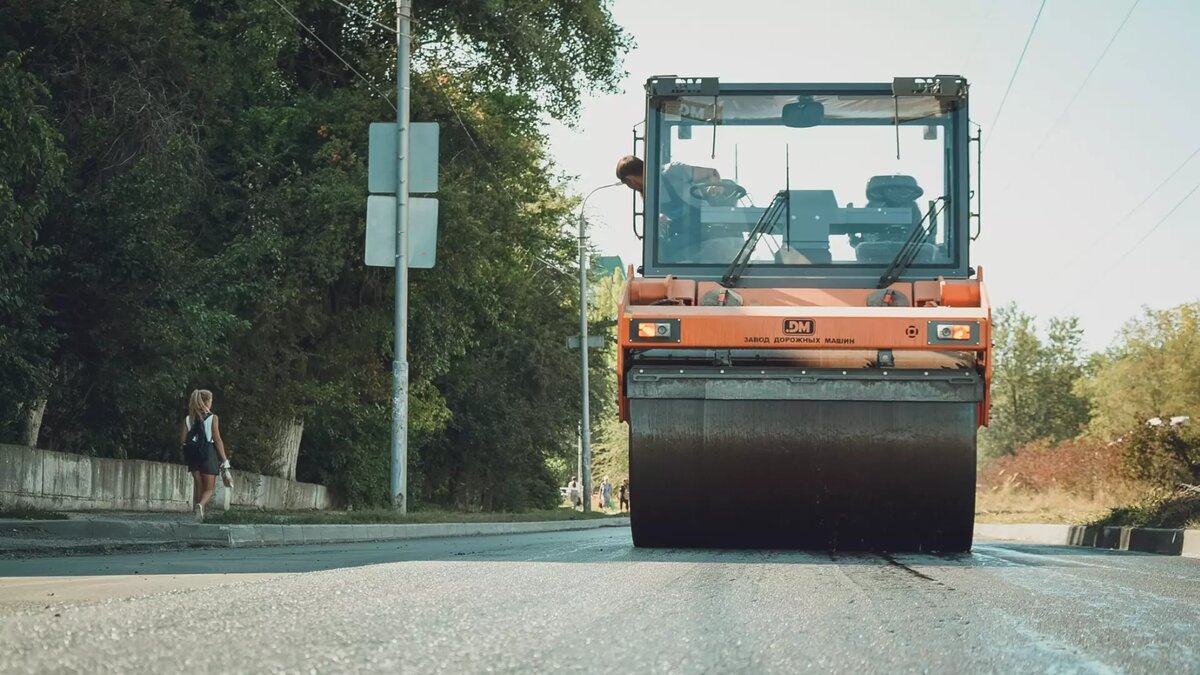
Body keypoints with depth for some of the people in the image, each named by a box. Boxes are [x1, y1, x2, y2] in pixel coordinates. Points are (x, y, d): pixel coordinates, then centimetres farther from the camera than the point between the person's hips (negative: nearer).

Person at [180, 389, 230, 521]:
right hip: (209, 455, -3)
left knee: (198, 486, 19)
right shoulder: (212, 418, -6)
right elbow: (217, 440, -9)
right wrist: (224, 460, -5)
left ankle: (196, 509, 10)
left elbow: (182, 440, -2)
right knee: (209, 489, 5)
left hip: (193, 455, 3)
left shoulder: (188, 419, 4)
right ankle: (200, 505, -25)